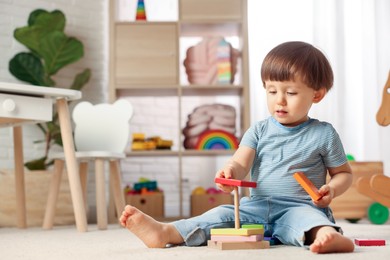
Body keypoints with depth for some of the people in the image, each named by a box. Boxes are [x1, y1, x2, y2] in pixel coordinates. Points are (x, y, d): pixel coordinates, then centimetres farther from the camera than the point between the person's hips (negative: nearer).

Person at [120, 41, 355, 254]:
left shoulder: (324, 134, 4)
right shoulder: (259, 131, 10)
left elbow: (344, 173, 12)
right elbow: (241, 163, -3)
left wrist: (331, 190, -11)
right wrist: (231, 171, -28)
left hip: (299, 208, -4)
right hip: (256, 207, 4)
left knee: (307, 218, -37)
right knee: (222, 215, -17)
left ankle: (328, 234, -69)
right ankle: (164, 232, -31)